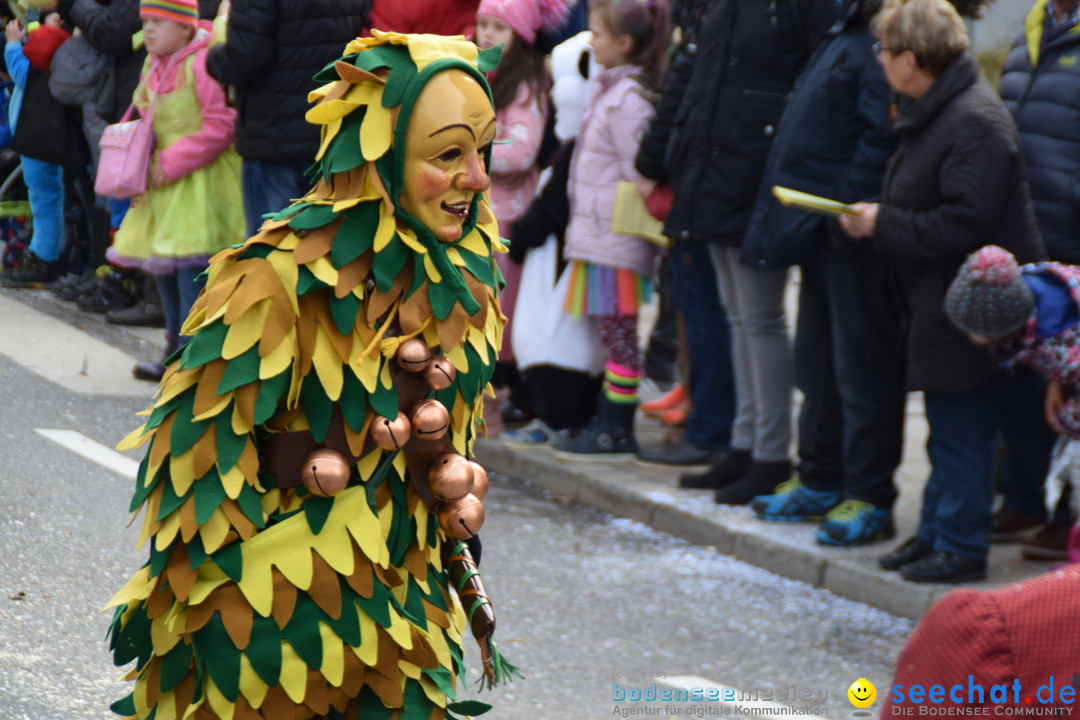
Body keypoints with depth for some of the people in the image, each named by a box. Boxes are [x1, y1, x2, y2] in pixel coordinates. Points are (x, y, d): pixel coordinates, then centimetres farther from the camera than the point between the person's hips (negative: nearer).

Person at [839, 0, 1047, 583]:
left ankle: (960, 546, 5)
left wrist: (881, 225, -17)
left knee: (962, 427, -3)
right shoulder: (930, 113, 12)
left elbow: (961, 225, -25)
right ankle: (937, 533, 27)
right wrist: (875, 220, 5)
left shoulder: (974, 122, -20)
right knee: (948, 426, 17)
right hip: (939, 302, 10)